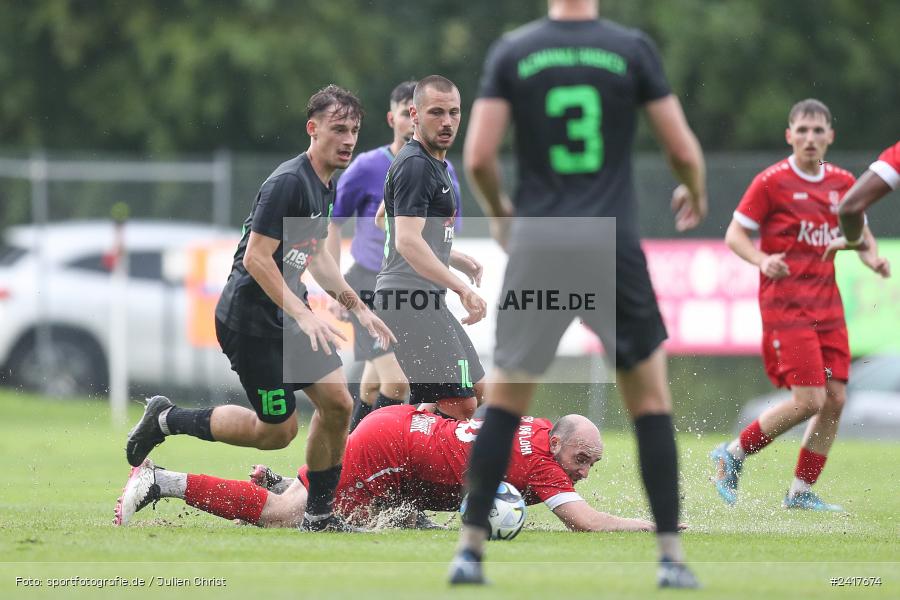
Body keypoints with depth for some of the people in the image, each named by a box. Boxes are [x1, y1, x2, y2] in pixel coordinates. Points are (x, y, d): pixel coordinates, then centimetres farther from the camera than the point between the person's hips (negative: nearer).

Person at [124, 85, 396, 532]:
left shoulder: (325, 187, 10)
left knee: (337, 404, 1)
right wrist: (304, 316, -28)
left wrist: (358, 308, 19)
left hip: (289, 317, 9)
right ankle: (169, 420, 14)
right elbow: (256, 259, -25)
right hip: (250, 321, -9)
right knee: (278, 430, -3)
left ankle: (320, 514, 14)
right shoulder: (289, 182, -21)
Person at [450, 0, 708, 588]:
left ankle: (470, 549, 7)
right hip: (611, 243, -1)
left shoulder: (511, 51, 2)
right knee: (651, 395, 10)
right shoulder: (632, 49, 0)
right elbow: (684, 151, 1)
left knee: (506, 397, 12)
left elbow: (478, 159, -2)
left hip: (536, 240, 1)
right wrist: (696, 194, 23)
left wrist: (499, 210, 19)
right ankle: (672, 556, 6)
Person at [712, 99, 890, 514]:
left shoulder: (842, 183, 9)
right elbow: (735, 234, -4)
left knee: (835, 399, 0)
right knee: (809, 399, -15)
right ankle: (733, 455, 3)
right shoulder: (771, 182, -7)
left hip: (827, 305, 6)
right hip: (785, 303, -6)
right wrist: (763, 261, -23)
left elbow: (859, 231, 23)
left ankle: (801, 492, 12)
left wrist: (872, 258, 1)